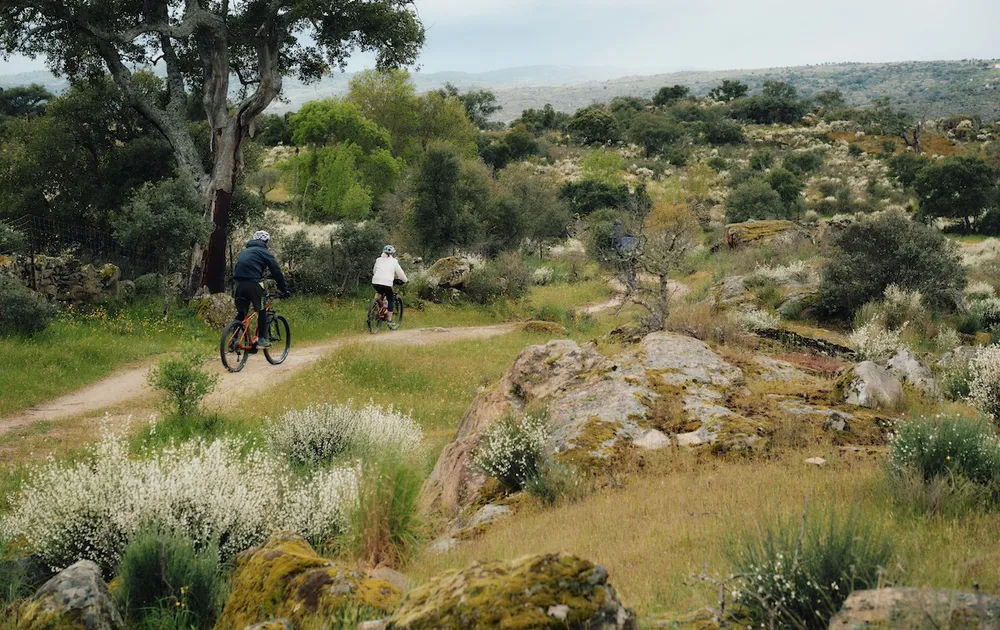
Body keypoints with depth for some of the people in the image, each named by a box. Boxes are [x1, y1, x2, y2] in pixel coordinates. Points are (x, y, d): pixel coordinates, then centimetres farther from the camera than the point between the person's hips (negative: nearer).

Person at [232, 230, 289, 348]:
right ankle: (261, 339, 4)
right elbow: (276, 271, 6)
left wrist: (234, 289, 37)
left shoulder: (244, 251, 28)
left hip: (238, 283, 5)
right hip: (253, 283, -5)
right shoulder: (264, 252, 9)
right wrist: (284, 290, 11)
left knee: (240, 313, 14)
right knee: (261, 311, 7)